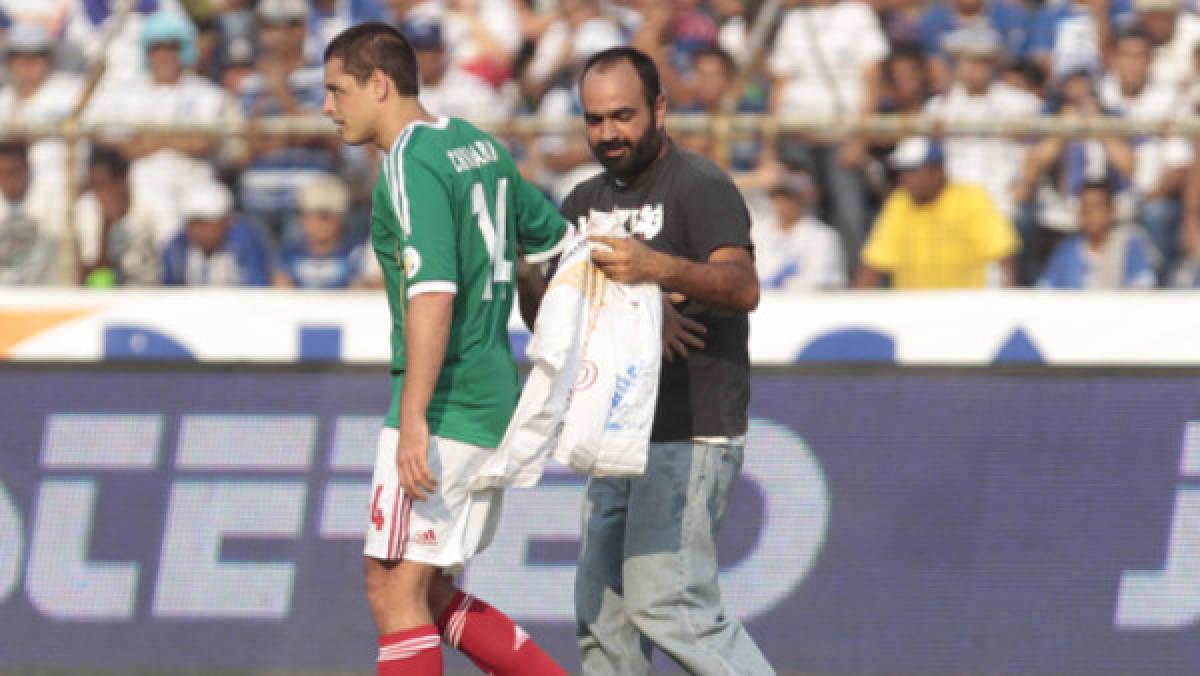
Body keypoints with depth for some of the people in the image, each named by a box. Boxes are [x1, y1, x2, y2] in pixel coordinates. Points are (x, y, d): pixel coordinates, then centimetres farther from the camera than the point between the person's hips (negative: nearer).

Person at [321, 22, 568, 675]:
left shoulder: (412, 163, -14)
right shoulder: (478, 145, 15)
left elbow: (433, 294, -23)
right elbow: (559, 241, 24)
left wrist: (412, 420, -27)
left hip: (443, 406, -10)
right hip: (494, 402, 10)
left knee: (394, 590, -6)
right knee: (430, 596, 14)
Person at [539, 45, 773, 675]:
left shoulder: (700, 187, -9)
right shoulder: (589, 200, 17)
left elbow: (742, 287, -25)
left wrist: (659, 269, -44)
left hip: (689, 435, -9)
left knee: (667, 604, -17)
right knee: (602, 612, 8)